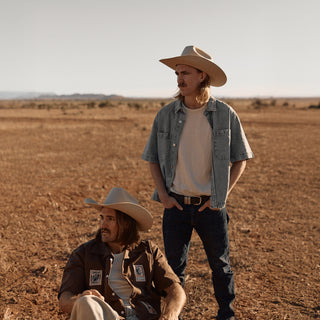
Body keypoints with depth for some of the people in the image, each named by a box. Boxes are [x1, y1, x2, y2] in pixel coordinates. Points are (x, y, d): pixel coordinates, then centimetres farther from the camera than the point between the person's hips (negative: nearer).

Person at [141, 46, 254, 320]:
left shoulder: (225, 114, -5)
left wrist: (222, 195, -5)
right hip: (176, 204, 1)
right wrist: (163, 195, -3)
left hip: (210, 205, 0)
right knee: (174, 267, 10)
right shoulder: (166, 115, -3)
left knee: (220, 265, 12)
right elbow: (153, 158, 7)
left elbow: (240, 159, 3)